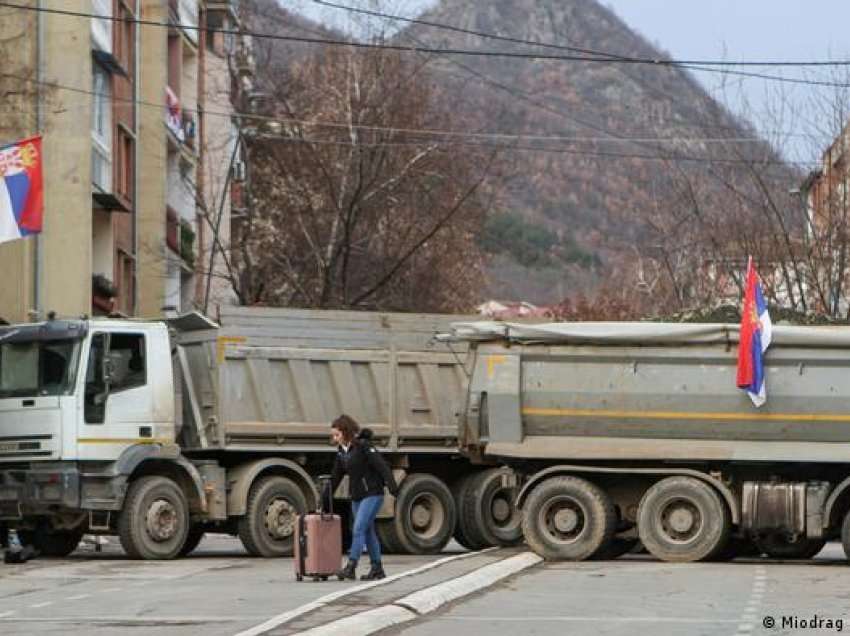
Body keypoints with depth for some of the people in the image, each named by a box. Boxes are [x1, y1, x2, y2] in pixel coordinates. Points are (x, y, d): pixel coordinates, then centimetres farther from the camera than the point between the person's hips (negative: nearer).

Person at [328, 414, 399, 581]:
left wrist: (393, 488, -29)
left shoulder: (364, 446, -14)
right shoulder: (341, 451, 9)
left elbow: (382, 467, -19)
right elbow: (336, 477, 16)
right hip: (356, 497, 8)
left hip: (372, 494, -8)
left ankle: (351, 567, -18)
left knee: (358, 529, -14)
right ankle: (377, 569, 18)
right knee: (368, 532, 11)